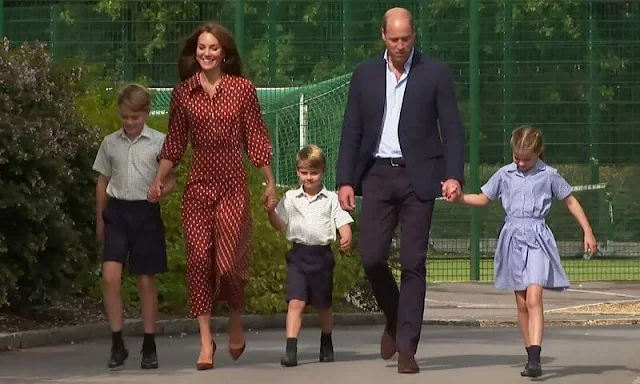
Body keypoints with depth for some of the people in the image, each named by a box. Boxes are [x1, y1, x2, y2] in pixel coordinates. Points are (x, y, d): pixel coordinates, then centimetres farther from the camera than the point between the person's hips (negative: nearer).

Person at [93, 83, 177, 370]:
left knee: (146, 281, 4)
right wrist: (99, 219, 16)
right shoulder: (110, 143, 7)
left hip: (146, 212, -2)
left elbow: (171, 179, 4)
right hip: (117, 211, 2)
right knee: (110, 277, -13)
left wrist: (161, 191, -18)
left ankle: (149, 346, 14)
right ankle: (117, 343, -5)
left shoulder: (159, 142, -1)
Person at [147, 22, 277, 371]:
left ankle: (235, 321, 25)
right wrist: (158, 179, -1)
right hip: (198, 185, 1)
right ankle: (206, 341, -2)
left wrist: (270, 183, 4)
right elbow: (174, 143, 9)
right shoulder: (183, 93, 5)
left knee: (229, 260, -4)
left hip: (233, 185, -1)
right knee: (199, 258, -6)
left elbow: (255, 138, 4)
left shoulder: (243, 89, 1)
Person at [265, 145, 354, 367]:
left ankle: (326, 345, 37)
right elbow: (280, 225, 7)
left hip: (321, 255, 0)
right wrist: (269, 209, -11)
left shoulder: (331, 199, 5)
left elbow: (343, 223, -1)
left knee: (323, 305, 14)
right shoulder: (290, 198, 9)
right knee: (296, 301, -15)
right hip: (298, 255, 0)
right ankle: (291, 350, -22)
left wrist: (346, 239, -21)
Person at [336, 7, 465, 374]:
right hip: (377, 175, 2)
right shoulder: (365, 74, 9)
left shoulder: (435, 74, 1)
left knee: (413, 262, -4)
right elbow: (352, 131, 10)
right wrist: (345, 180, 2)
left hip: (417, 176, -2)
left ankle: (406, 347, -1)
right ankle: (394, 317, 21)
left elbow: (452, 129, 0)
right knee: (371, 256, -7)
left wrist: (454, 176, -13)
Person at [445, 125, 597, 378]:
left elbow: (570, 201, 10)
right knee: (521, 303, 7)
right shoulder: (505, 174, 8)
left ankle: (535, 359, -25)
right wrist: (459, 198, 1)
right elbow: (484, 198, 18)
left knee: (533, 299, -17)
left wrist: (588, 232, 8)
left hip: (537, 238, -4)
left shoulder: (549, 175, 1)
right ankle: (531, 355, 16)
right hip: (512, 238, 4)